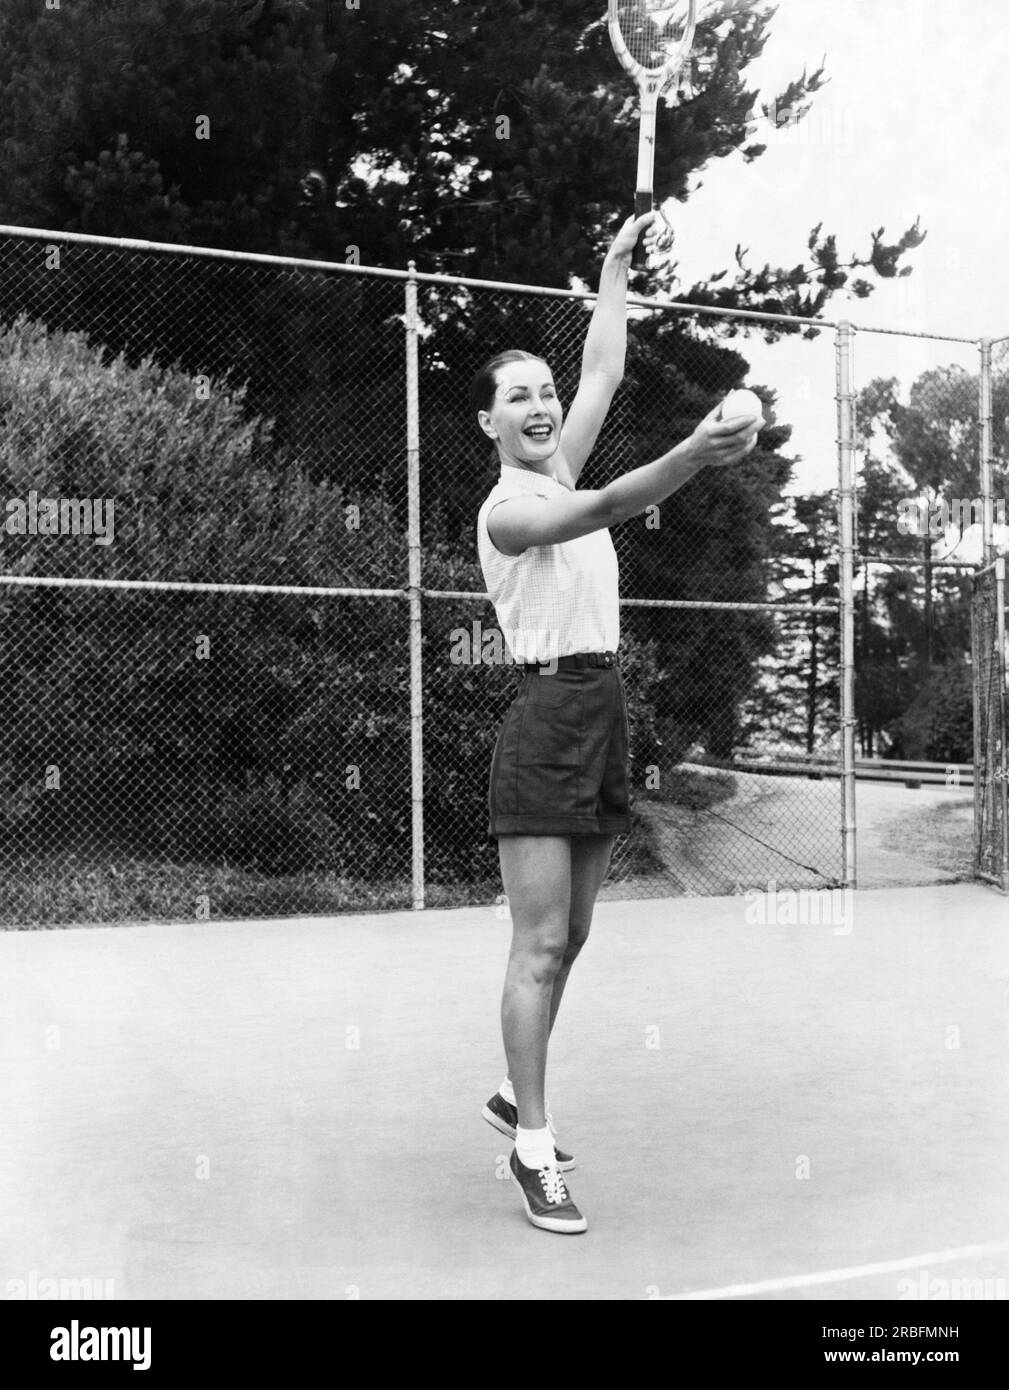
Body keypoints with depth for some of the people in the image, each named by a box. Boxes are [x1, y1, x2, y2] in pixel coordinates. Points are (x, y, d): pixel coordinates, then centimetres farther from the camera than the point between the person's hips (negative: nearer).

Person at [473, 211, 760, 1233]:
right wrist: (693, 455, -43)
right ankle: (534, 1150, -1)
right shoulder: (506, 508, -10)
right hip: (548, 718, -9)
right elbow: (601, 510, -29)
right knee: (539, 945, -7)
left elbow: (604, 373, 20)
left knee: (567, 938, 14)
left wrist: (617, 266, 24)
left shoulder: (558, 467, 14)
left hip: (603, 713, 9)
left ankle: (515, 1097, 30)